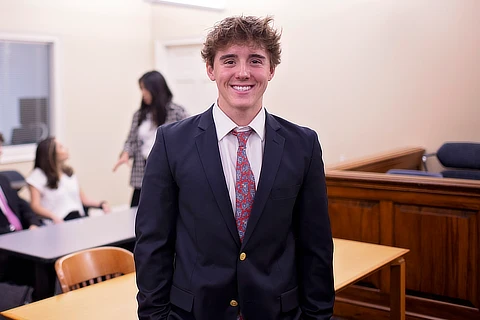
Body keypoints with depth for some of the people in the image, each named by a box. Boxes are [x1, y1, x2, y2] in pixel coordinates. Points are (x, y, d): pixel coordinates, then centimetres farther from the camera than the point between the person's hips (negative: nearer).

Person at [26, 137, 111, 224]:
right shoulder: (37, 176, 1)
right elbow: (35, 206, -9)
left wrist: (101, 204, 2)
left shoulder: (69, 171, 20)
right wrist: (53, 217, -28)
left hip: (79, 217, 6)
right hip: (61, 222, -6)